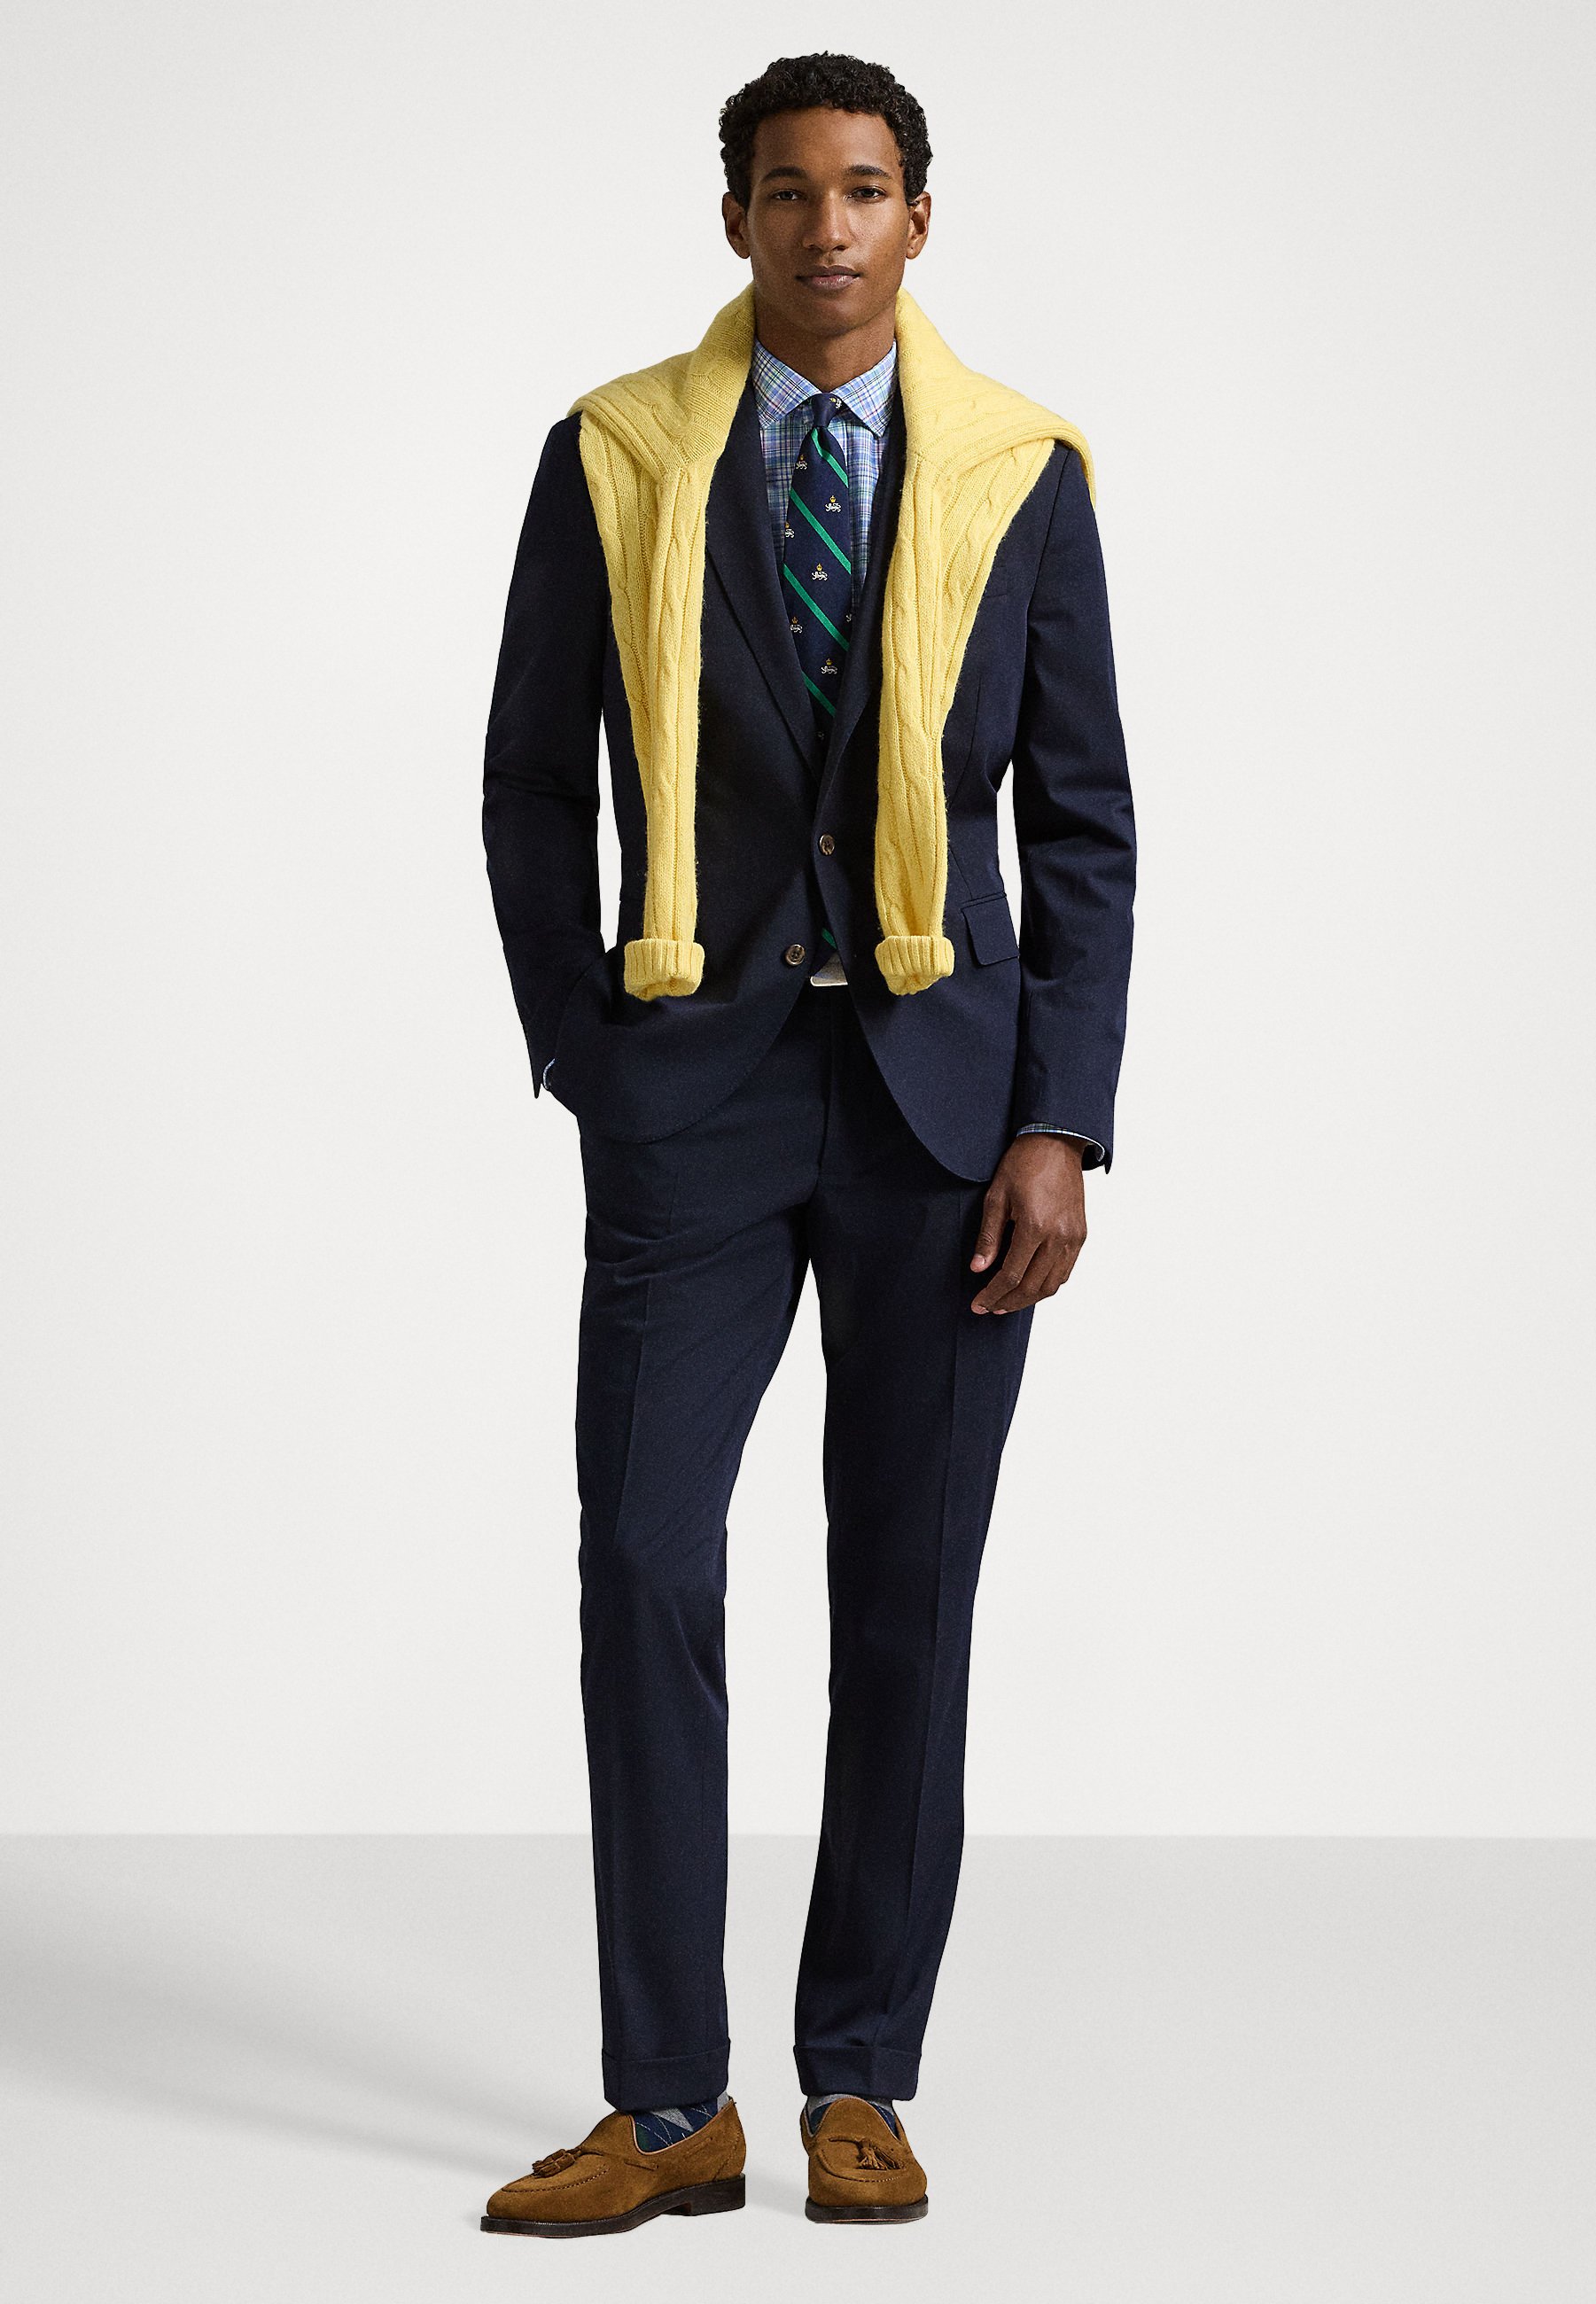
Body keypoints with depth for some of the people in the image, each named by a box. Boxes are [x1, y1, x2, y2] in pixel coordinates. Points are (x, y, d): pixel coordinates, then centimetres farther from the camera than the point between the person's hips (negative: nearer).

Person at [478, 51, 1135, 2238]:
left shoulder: (1022, 475, 2)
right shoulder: (614, 458, 1)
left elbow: (1084, 823, 3)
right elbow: (533, 783, 8)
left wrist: (1063, 1126, -5)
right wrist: (583, 1061, 2)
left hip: (943, 1090, 1)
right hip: (697, 1082, 0)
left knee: (909, 1600, 4)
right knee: (646, 1569, -8)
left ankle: (861, 2081, 15)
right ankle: (669, 2105, 1)